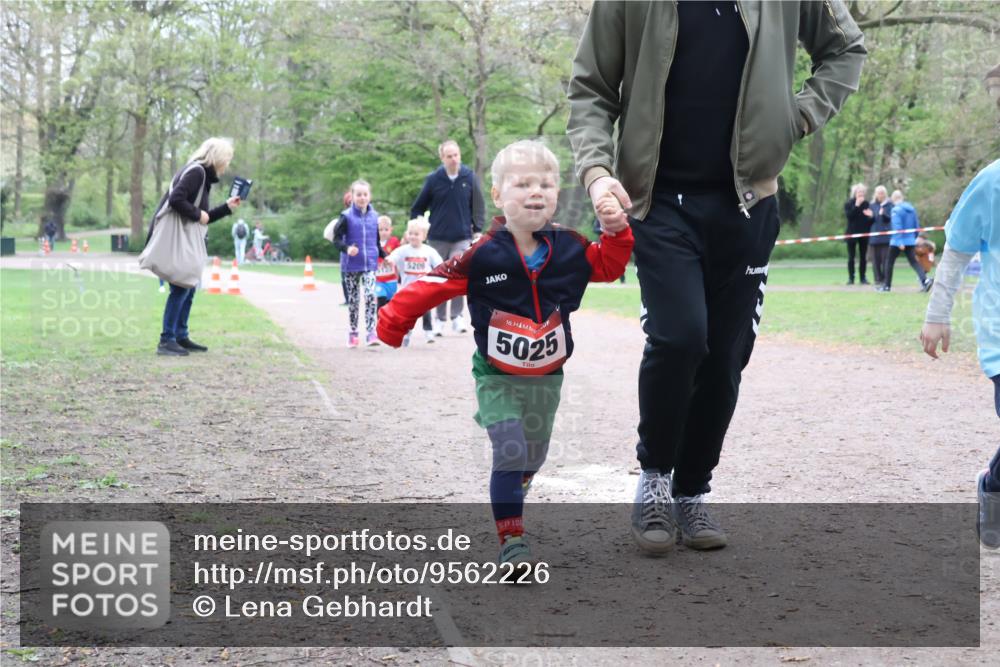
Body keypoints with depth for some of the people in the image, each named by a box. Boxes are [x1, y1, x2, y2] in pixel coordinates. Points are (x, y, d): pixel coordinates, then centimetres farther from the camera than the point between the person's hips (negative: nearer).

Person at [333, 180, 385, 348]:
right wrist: (347, 248, -23)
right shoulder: (346, 217, -5)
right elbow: (337, 239, -5)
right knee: (353, 299, 8)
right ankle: (353, 333, 22)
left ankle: (371, 333, -15)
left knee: (370, 296, -14)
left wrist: (385, 256, 9)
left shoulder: (374, 216, 5)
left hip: (370, 264, 1)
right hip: (352, 266, -1)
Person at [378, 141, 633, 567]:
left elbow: (608, 267, 10)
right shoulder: (484, 255, -19)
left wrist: (616, 231, -6)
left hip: (547, 375, 4)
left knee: (533, 458, 16)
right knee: (511, 454, -15)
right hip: (498, 376, -4)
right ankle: (511, 541, -4)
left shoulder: (569, 248, -6)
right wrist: (392, 324, -16)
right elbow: (432, 286, -16)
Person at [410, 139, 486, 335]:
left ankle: (457, 316, -2)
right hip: (437, 238, 1)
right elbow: (418, 207, 8)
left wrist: (477, 229, 1)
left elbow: (478, 206, 7)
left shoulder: (470, 177, -1)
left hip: (462, 238, -1)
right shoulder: (433, 179, -1)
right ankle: (440, 318, 17)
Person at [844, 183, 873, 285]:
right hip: (852, 233, -2)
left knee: (863, 257, 4)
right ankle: (851, 278, 6)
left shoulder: (866, 204, 5)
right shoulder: (849, 203, -1)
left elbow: (870, 220, 9)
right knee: (851, 257, 1)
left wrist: (870, 216, -12)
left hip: (864, 234, 2)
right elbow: (849, 215, -17)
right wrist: (856, 206, -20)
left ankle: (863, 277, 10)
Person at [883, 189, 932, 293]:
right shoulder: (911, 208, 9)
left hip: (897, 242, -6)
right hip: (910, 241, 6)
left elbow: (897, 227, -20)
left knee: (889, 262, 9)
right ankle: (925, 280, -22)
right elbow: (916, 225, 14)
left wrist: (899, 242, -24)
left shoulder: (896, 210, -13)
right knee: (913, 261, 0)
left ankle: (887, 286, 15)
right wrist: (914, 237, 23)